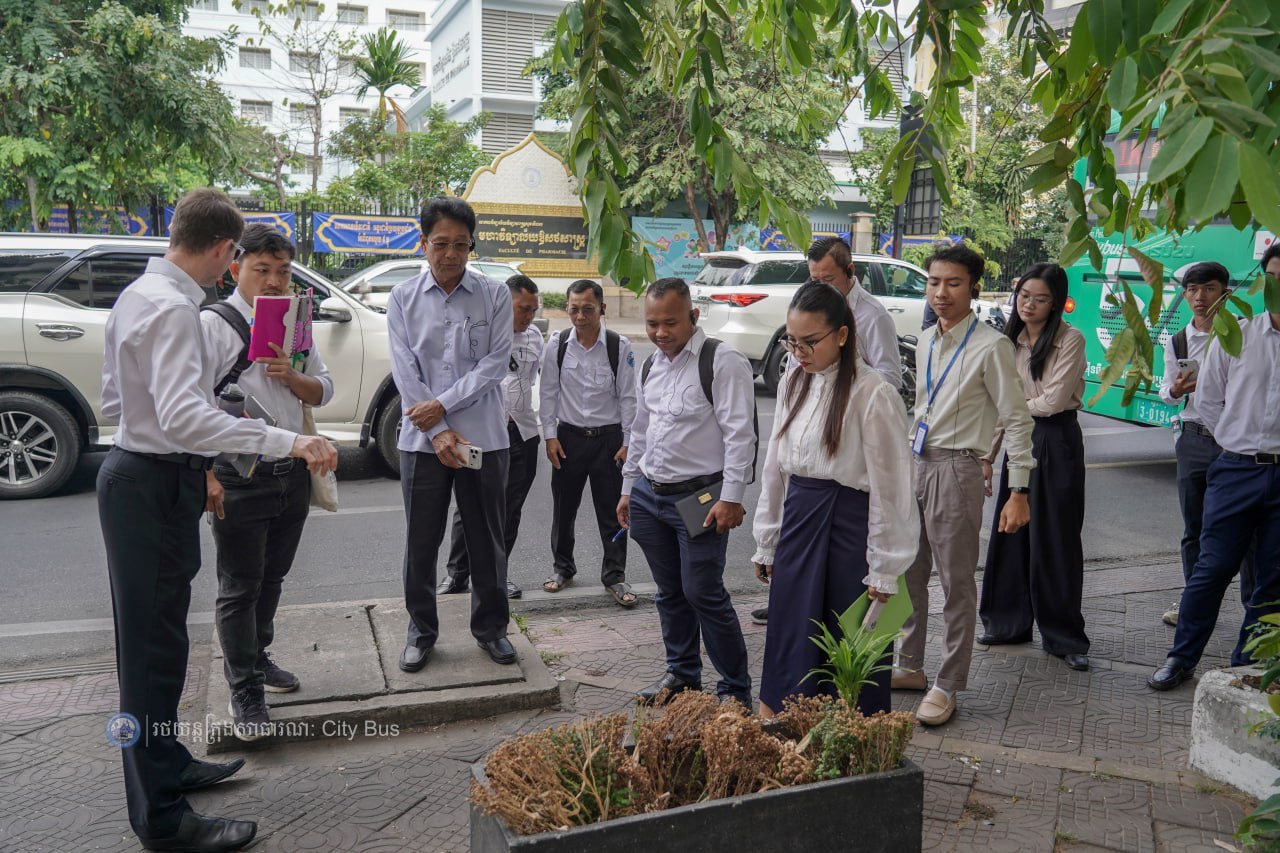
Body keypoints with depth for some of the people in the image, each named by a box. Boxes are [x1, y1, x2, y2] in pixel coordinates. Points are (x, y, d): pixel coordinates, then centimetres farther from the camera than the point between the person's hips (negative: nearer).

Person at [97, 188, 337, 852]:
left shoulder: (135, 295, 12)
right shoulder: (174, 308, -20)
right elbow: (184, 415, -32)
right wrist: (289, 443, -35)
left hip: (134, 468, 10)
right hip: (157, 484, -10)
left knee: (151, 639, 21)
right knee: (155, 644, -3)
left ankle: (166, 765, 38)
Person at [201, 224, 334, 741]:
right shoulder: (213, 325, -10)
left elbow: (323, 391, 13)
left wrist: (292, 377, -9)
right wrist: (207, 475, -22)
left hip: (293, 476, 6)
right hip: (240, 480, -6)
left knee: (271, 579, 20)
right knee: (240, 589, 3)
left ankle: (256, 657, 39)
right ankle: (245, 691, 14)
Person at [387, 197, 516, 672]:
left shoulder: (494, 296, 1)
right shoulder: (403, 299, 3)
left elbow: (495, 364, -6)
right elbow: (405, 371, -4)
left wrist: (443, 405, -13)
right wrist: (439, 433, -12)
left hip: (484, 436, 0)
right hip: (422, 438, 1)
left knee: (487, 539, 9)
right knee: (420, 543, 8)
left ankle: (490, 627, 26)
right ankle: (421, 630, 25)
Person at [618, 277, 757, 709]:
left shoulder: (722, 361, -12)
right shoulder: (651, 366, 13)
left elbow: (740, 433, -16)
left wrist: (731, 497, -19)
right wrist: (628, 489, 20)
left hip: (699, 497, -7)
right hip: (649, 495, 7)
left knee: (703, 593, -4)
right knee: (670, 592, 16)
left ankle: (736, 689, 11)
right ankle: (682, 673, 32)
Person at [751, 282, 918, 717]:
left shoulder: (873, 394, -14)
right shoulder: (795, 383, 6)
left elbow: (888, 485, -12)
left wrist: (884, 568, -10)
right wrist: (767, 543, 13)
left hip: (849, 524, -6)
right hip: (798, 519, 6)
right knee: (790, 643, 12)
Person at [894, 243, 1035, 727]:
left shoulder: (990, 346, -11)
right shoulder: (926, 341, 10)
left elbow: (1017, 420, -11)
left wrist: (1019, 491, -14)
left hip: (955, 469, -7)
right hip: (916, 464, 7)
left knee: (956, 584, 3)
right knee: (908, 574, 15)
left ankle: (948, 687, 15)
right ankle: (909, 666, 31)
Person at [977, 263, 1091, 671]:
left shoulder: (1070, 340, -8)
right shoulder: (1010, 340, 10)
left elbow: (1054, 400, -15)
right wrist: (987, 454, 9)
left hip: (1056, 442, -6)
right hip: (1018, 440, 6)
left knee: (1056, 539, 0)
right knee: (1011, 533, 8)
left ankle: (1064, 636, 9)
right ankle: (1010, 622, 21)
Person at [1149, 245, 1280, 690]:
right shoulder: (1236, 336, 2)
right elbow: (1208, 399, 11)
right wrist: (1239, 443, 7)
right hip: (1237, 470, 0)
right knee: (1213, 568, 3)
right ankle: (1181, 658, 15)